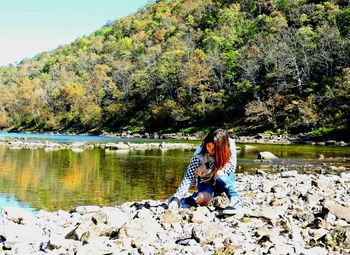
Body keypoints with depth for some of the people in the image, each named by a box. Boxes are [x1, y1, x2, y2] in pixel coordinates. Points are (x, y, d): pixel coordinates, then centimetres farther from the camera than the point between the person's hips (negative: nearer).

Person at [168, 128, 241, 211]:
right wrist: (176, 198, -40)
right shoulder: (200, 154, -27)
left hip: (225, 179, 1)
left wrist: (207, 165, -33)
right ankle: (177, 200, -11)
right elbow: (188, 177, -31)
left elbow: (232, 166, -25)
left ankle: (235, 199, -25)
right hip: (206, 182, -1)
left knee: (220, 175, -33)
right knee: (204, 199, -30)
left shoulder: (230, 144, -24)